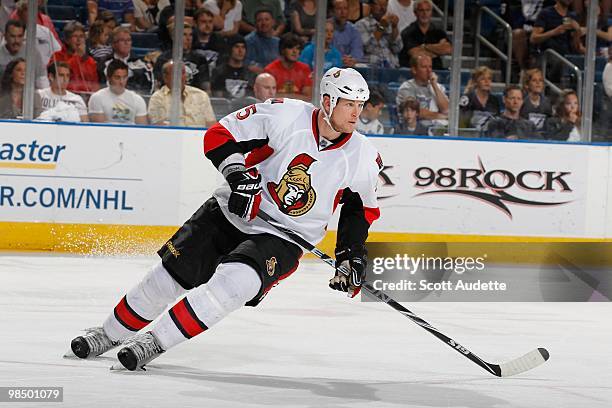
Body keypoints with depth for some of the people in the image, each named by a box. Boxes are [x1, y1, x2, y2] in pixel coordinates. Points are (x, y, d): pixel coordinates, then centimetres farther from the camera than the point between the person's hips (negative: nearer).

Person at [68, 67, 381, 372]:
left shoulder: (364, 158, -10)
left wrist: (352, 252, 0)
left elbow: (361, 207, 9)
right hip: (230, 213, 0)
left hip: (281, 239, 0)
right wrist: (237, 172, -25)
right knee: (170, 275, 1)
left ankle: (154, 342, -16)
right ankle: (109, 333, 25)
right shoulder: (285, 115, -17)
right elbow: (220, 135, -10)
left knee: (232, 283, -27)